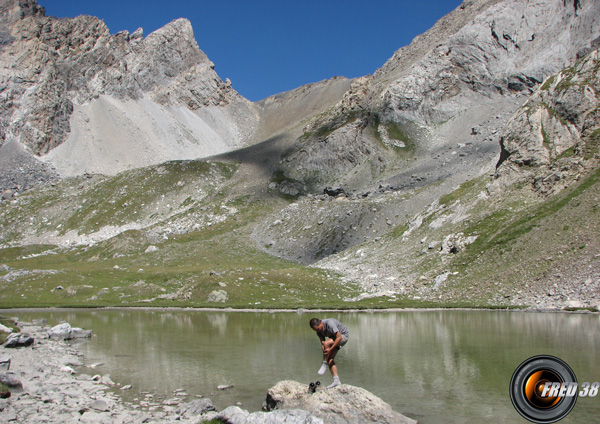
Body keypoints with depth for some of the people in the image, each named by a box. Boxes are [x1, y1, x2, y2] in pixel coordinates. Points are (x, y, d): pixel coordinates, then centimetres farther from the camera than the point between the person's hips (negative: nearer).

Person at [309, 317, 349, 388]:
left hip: (343, 336, -8)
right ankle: (336, 381, -2)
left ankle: (324, 365, -16)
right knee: (330, 359, -4)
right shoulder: (318, 329, -10)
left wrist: (330, 349, -35)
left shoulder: (330, 324, -34)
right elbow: (322, 341, -5)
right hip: (334, 337, 8)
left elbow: (339, 337, -34)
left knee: (326, 343, -31)